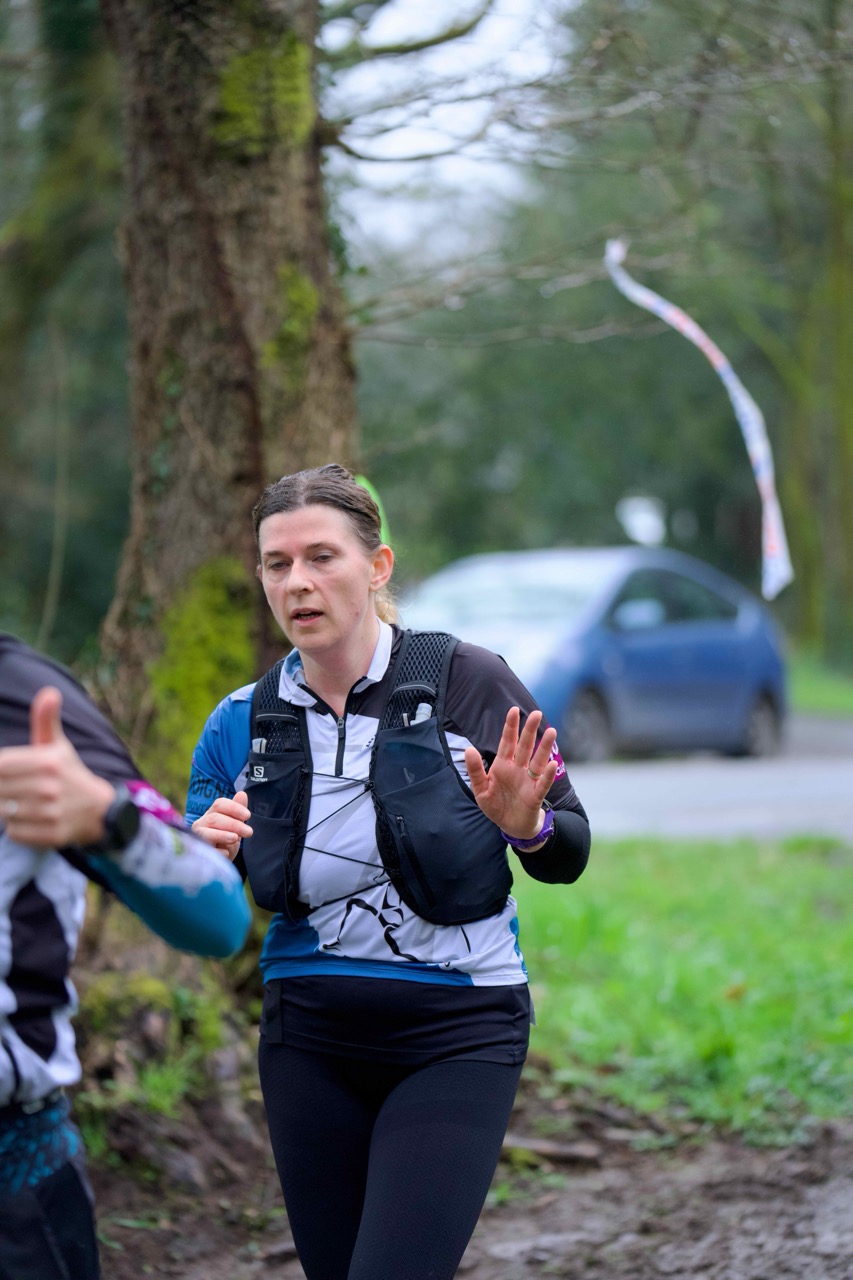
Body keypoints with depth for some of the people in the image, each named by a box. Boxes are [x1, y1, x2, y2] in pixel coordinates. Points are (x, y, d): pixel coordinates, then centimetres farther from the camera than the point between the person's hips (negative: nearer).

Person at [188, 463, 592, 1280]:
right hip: (309, 1043, 4)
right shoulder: (241, 727, 2)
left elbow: (569, 858, -1)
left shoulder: (469, 684, -7)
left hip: (455, 1040, -4)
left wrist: (526, 825, -23)